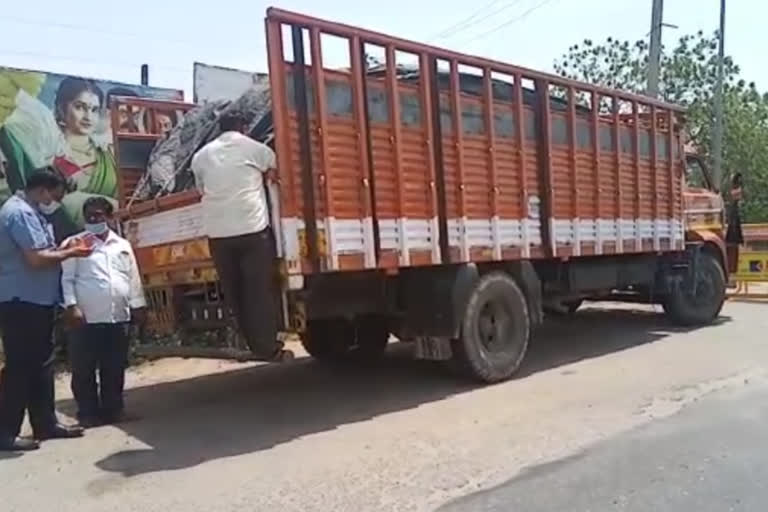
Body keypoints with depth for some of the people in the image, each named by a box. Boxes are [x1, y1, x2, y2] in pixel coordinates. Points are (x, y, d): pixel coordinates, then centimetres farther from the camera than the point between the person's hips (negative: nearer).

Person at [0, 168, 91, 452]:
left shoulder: (30, 212, 17)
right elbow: (36, 259, -23)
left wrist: (63, 248, 6)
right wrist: (69, 253, -10)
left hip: (36, 301, 10)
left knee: (40, 364, 13)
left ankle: (45, 423, 21)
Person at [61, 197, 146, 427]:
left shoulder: (123, 245, 15)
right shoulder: (75, 243, 4)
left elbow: (133, 278, 16)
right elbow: (66, 278, -1)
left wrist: (138, 306, 10)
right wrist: (71, 306, -11)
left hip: (118, 317, 3)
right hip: (87, 318, -3)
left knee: (115, 369, 8)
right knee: (84, 369, 1)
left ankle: (113, 409, 18)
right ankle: (88, 413, 11)